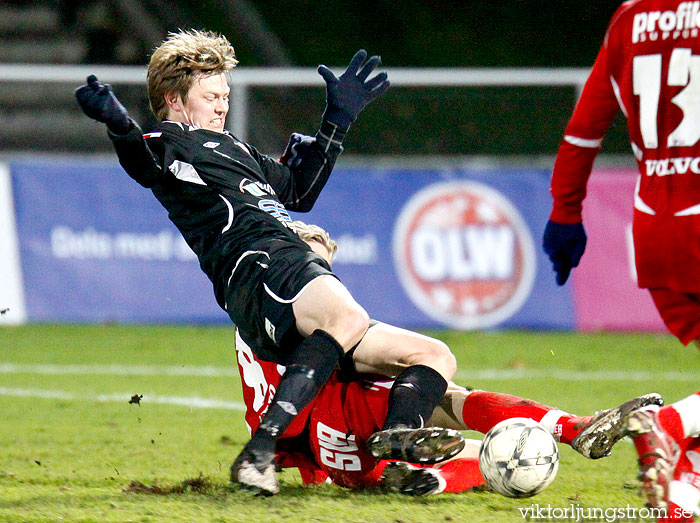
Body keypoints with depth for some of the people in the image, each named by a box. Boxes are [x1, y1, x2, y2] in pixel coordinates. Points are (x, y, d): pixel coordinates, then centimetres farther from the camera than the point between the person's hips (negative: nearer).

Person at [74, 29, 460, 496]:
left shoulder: (232, 147, 37)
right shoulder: (168, 143, 10)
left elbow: (298, 190, 49)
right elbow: (145, 163, -15)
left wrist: (339, 118, 48)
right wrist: (120, 126, -37)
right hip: (258, 266, -9)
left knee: (437, 357, 3)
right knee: (348, 318, -41)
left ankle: (399, 433, -29)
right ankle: (260, 452, -47)